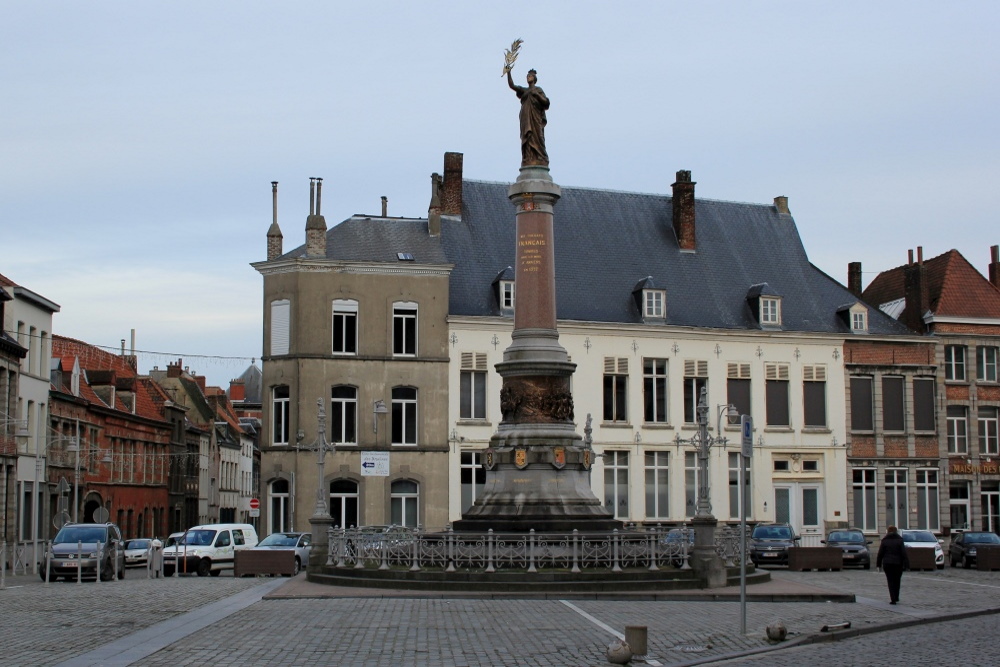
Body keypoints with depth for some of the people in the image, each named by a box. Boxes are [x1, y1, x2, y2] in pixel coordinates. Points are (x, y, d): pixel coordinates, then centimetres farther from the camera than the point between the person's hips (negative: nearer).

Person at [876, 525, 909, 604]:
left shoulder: (884, 541, 0)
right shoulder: (900, 540, 0)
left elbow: (880, 553, 1)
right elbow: (904, 553, -6)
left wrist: (878, 564, 8)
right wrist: (905, 564, -4)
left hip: (887, 564, -1)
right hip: (898, 564, 1)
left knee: (890, 581, 2)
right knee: (897, 581, 18)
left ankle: (893, 599, -9)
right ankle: (896, 597, 27)